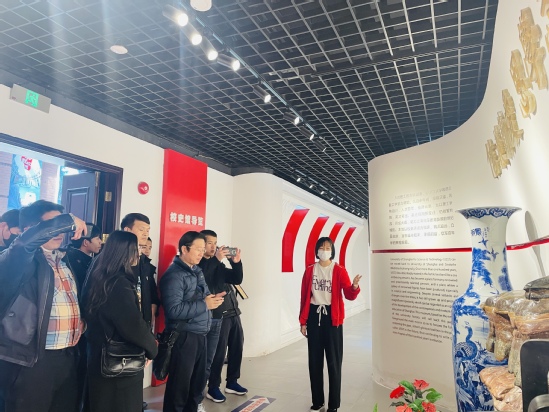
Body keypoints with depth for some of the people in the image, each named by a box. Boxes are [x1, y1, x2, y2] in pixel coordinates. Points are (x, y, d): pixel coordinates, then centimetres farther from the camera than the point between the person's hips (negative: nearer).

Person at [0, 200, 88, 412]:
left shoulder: (65, 259, 12)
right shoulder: (21, 259, -10)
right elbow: (27, 239, -33)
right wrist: (69, 220, -24)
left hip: (68, 356, 7)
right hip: (33, 359, -7)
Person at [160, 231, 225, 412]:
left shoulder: (197, 271, 11)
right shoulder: (174, 275, -17)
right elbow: (173, 310, -26)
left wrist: (212, 298, -3)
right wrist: (205, 305, -22)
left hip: (200, 334, 9)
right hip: (184, 336, -9)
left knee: (198, 381, 21)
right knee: (179, 385, 6)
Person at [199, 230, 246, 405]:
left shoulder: (218, 263, 15)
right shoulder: (198, 264, -5)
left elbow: (237, 280, 10)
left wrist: (236, 262, -6)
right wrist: (216, 259, -28)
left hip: (233, 312, 8)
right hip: (217, 315, -7)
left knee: (237, 348, 14)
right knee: (218, 352, -1)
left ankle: (232, 382, 30)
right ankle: (213, 388, 17)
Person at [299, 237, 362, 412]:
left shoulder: (339, 270, -3)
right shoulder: (309, 271, 4)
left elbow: (349, 295, -10)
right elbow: (304, 297, 5)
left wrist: (354, 286, -32)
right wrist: (302, 321, 4)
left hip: (332, 317, -2)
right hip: (314, 317, 3)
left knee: (333, 361, 3)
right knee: (315, 361, 11)